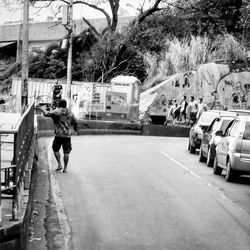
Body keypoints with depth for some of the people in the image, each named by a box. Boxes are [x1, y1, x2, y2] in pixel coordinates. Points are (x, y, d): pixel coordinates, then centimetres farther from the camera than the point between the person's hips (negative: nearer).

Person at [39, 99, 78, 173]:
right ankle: (65, 168, 9)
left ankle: (59, 165, 8)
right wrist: (75, 129, 36)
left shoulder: (56, 112, -7)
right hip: (67, 135, 3)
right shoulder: (70, 113, 6)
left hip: (58, 135, -3)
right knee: (66, 152, 6)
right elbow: (75, 122, 17)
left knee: (56, 149, 16)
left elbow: (46, 114, -12)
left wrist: (42, 110, 9)